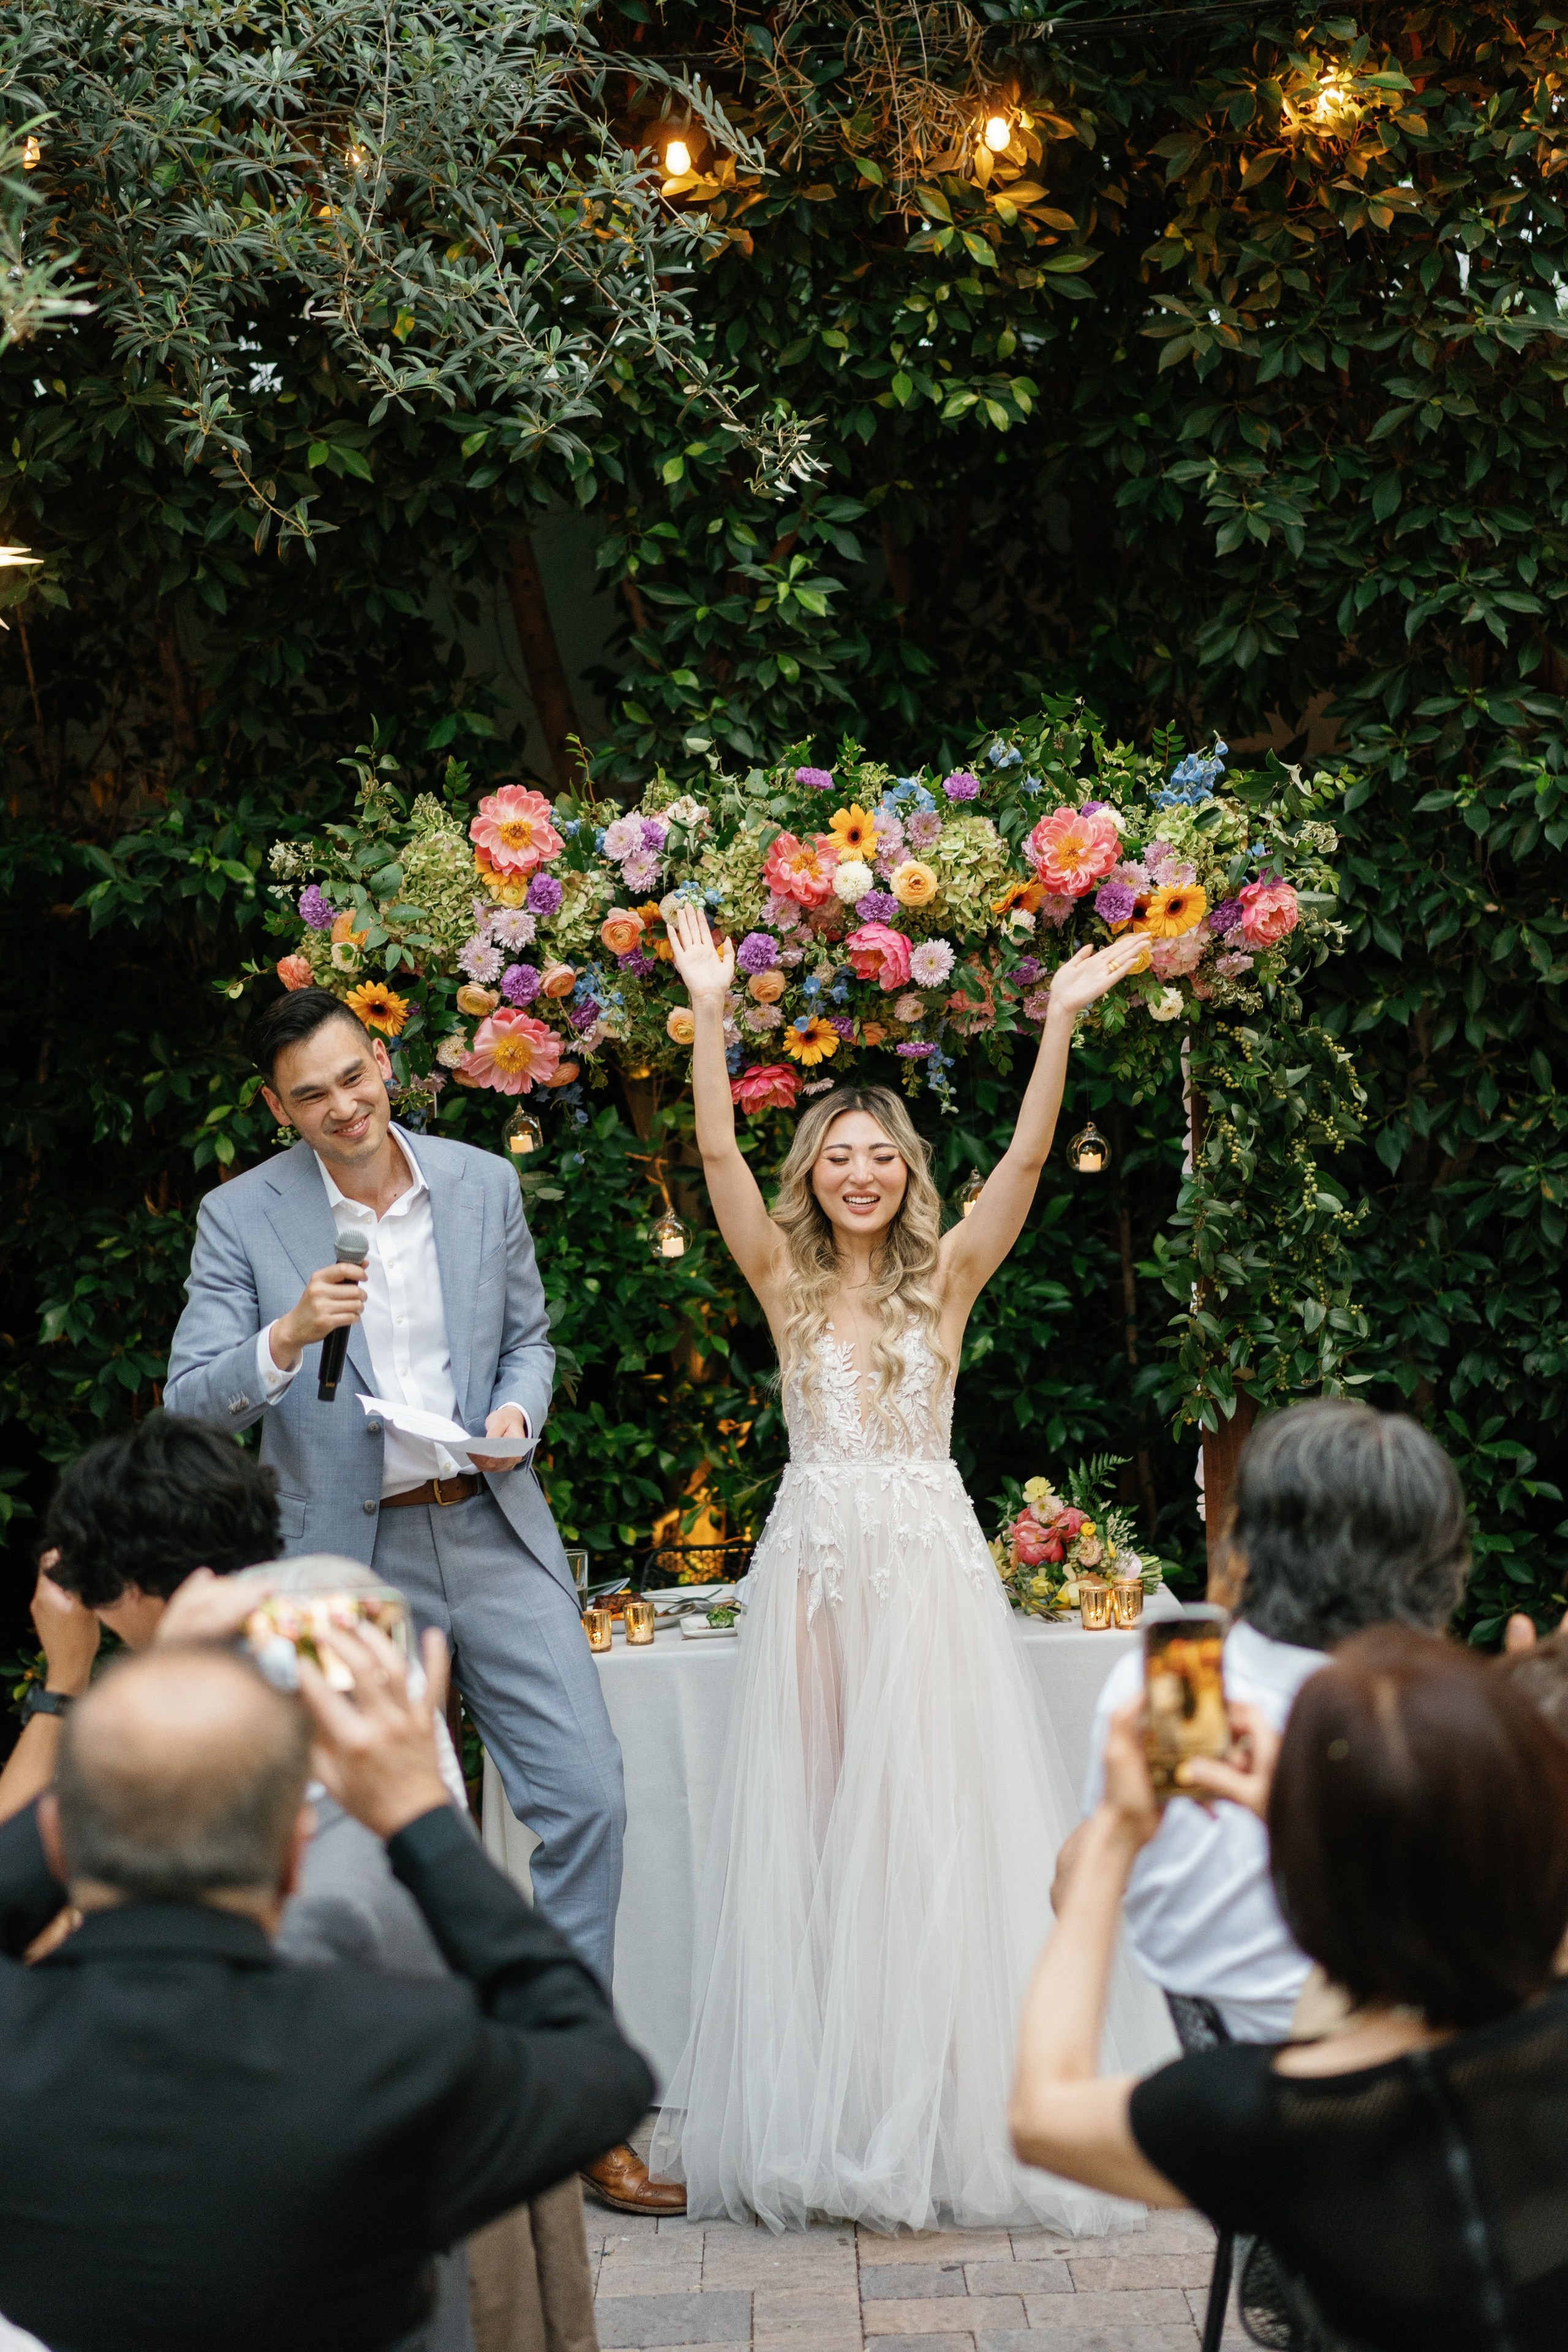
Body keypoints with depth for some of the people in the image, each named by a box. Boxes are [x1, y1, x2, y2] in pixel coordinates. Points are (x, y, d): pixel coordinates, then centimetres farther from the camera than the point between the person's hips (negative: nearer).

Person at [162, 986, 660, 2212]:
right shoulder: (241, 1217, -3)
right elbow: (191, 1403, -8)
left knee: (587, 1801, -4)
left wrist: (517, 1408, -6)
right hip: (348, 1559, -2)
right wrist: (286, 1338, -26)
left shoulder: (484, 1183, 5)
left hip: (493, 1530, 2)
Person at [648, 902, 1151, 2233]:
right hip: (815, 1563, 1)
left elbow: (1026, 1160, -8)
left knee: (925, 1825, -2)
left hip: (929, 1567, -1)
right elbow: (719, 1156, -6)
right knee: (808, 1821, 4)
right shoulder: (787, 1282, 6)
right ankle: (816, 2116, 12)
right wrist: (710, 1012, -14)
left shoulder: (947, 1275, 4)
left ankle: (935, 2124, 6)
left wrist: (1062, 1021, -19)